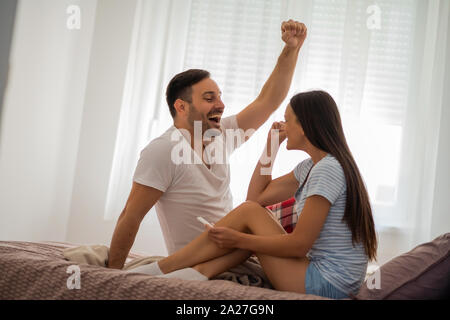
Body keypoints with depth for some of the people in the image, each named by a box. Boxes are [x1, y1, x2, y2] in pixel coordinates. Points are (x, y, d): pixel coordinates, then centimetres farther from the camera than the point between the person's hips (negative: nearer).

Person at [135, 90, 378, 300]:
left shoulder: (327, 169, -17)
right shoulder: (310, 168, 13)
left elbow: (299, 244, -19)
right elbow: (257, 196, 17)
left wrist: (239, 239, -12)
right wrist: (271, 147, 13)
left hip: (327, 285, -9)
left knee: (249, 213, -9)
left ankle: (157, 270, -6)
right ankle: (198, 274, -10)